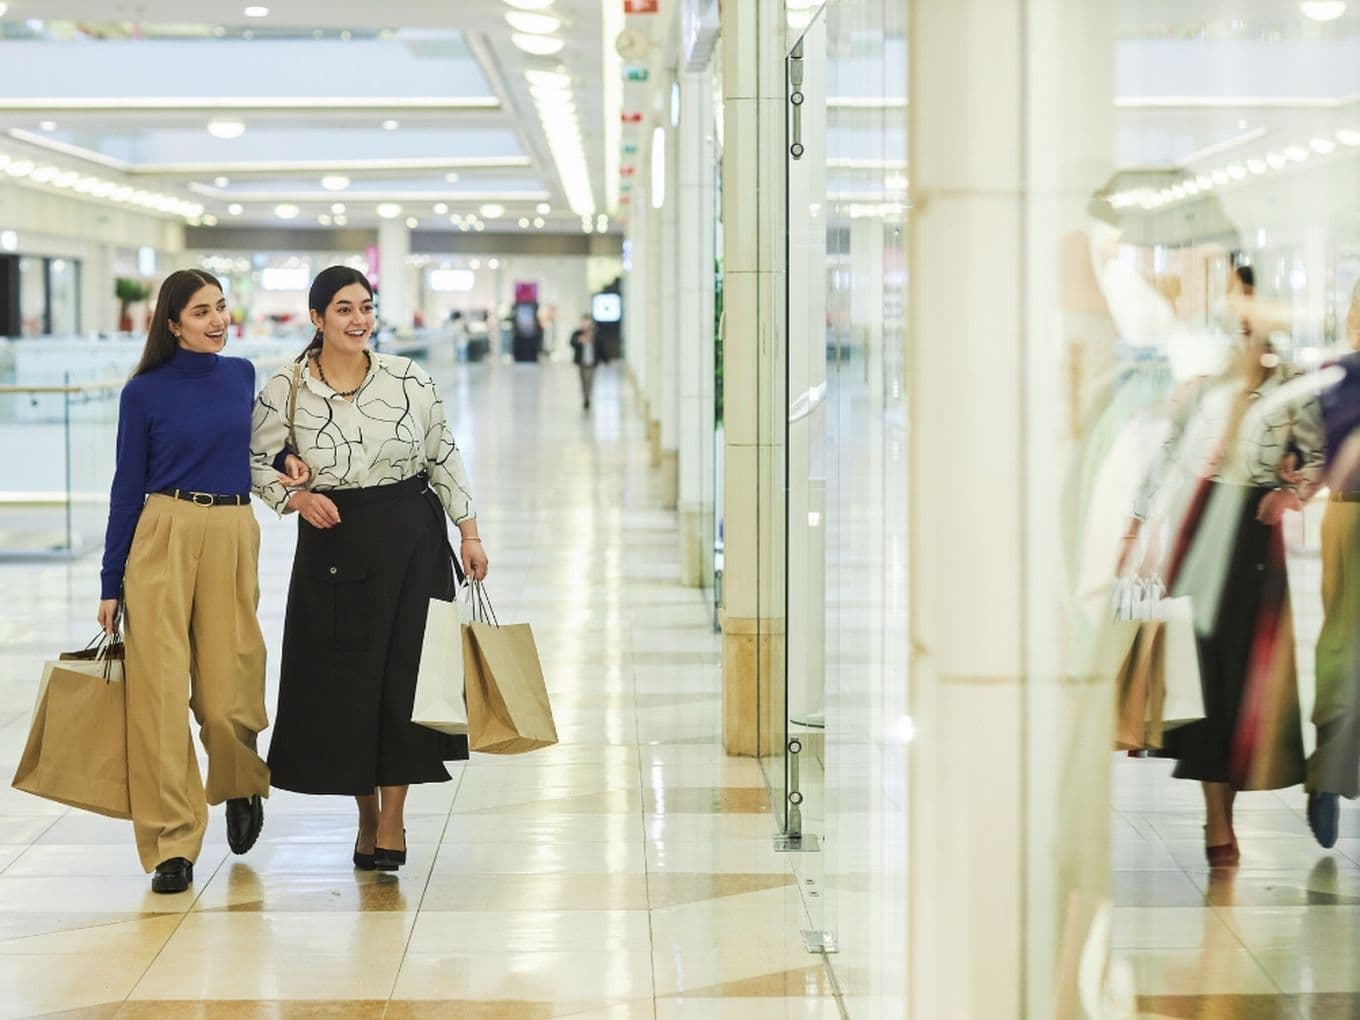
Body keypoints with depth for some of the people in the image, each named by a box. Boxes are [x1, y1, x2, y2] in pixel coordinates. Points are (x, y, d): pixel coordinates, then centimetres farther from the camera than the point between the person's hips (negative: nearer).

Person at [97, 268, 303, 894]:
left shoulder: (242, 375, 9)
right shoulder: (145, 392, 0)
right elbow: (127, 488, 3)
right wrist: (110, 584, 3)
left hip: (232, 538, 2)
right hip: (163, 538, -2)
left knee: (226, 693, 0)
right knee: (161, 692, -5)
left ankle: (242, 788, 33)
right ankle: (171, 843, 3)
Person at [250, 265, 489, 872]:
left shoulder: (408, 379, -3)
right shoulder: (285, 390, -5)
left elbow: (444, 456, 5)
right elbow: (257, 461, 6)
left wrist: (469, 533, 5)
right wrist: (294, 498, -12)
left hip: (410, 539, 0)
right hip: (333, 543, 0)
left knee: (402, 671, 0)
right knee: (339, 679, 4)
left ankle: (391, 821, 9)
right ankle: (366, 816, 21)